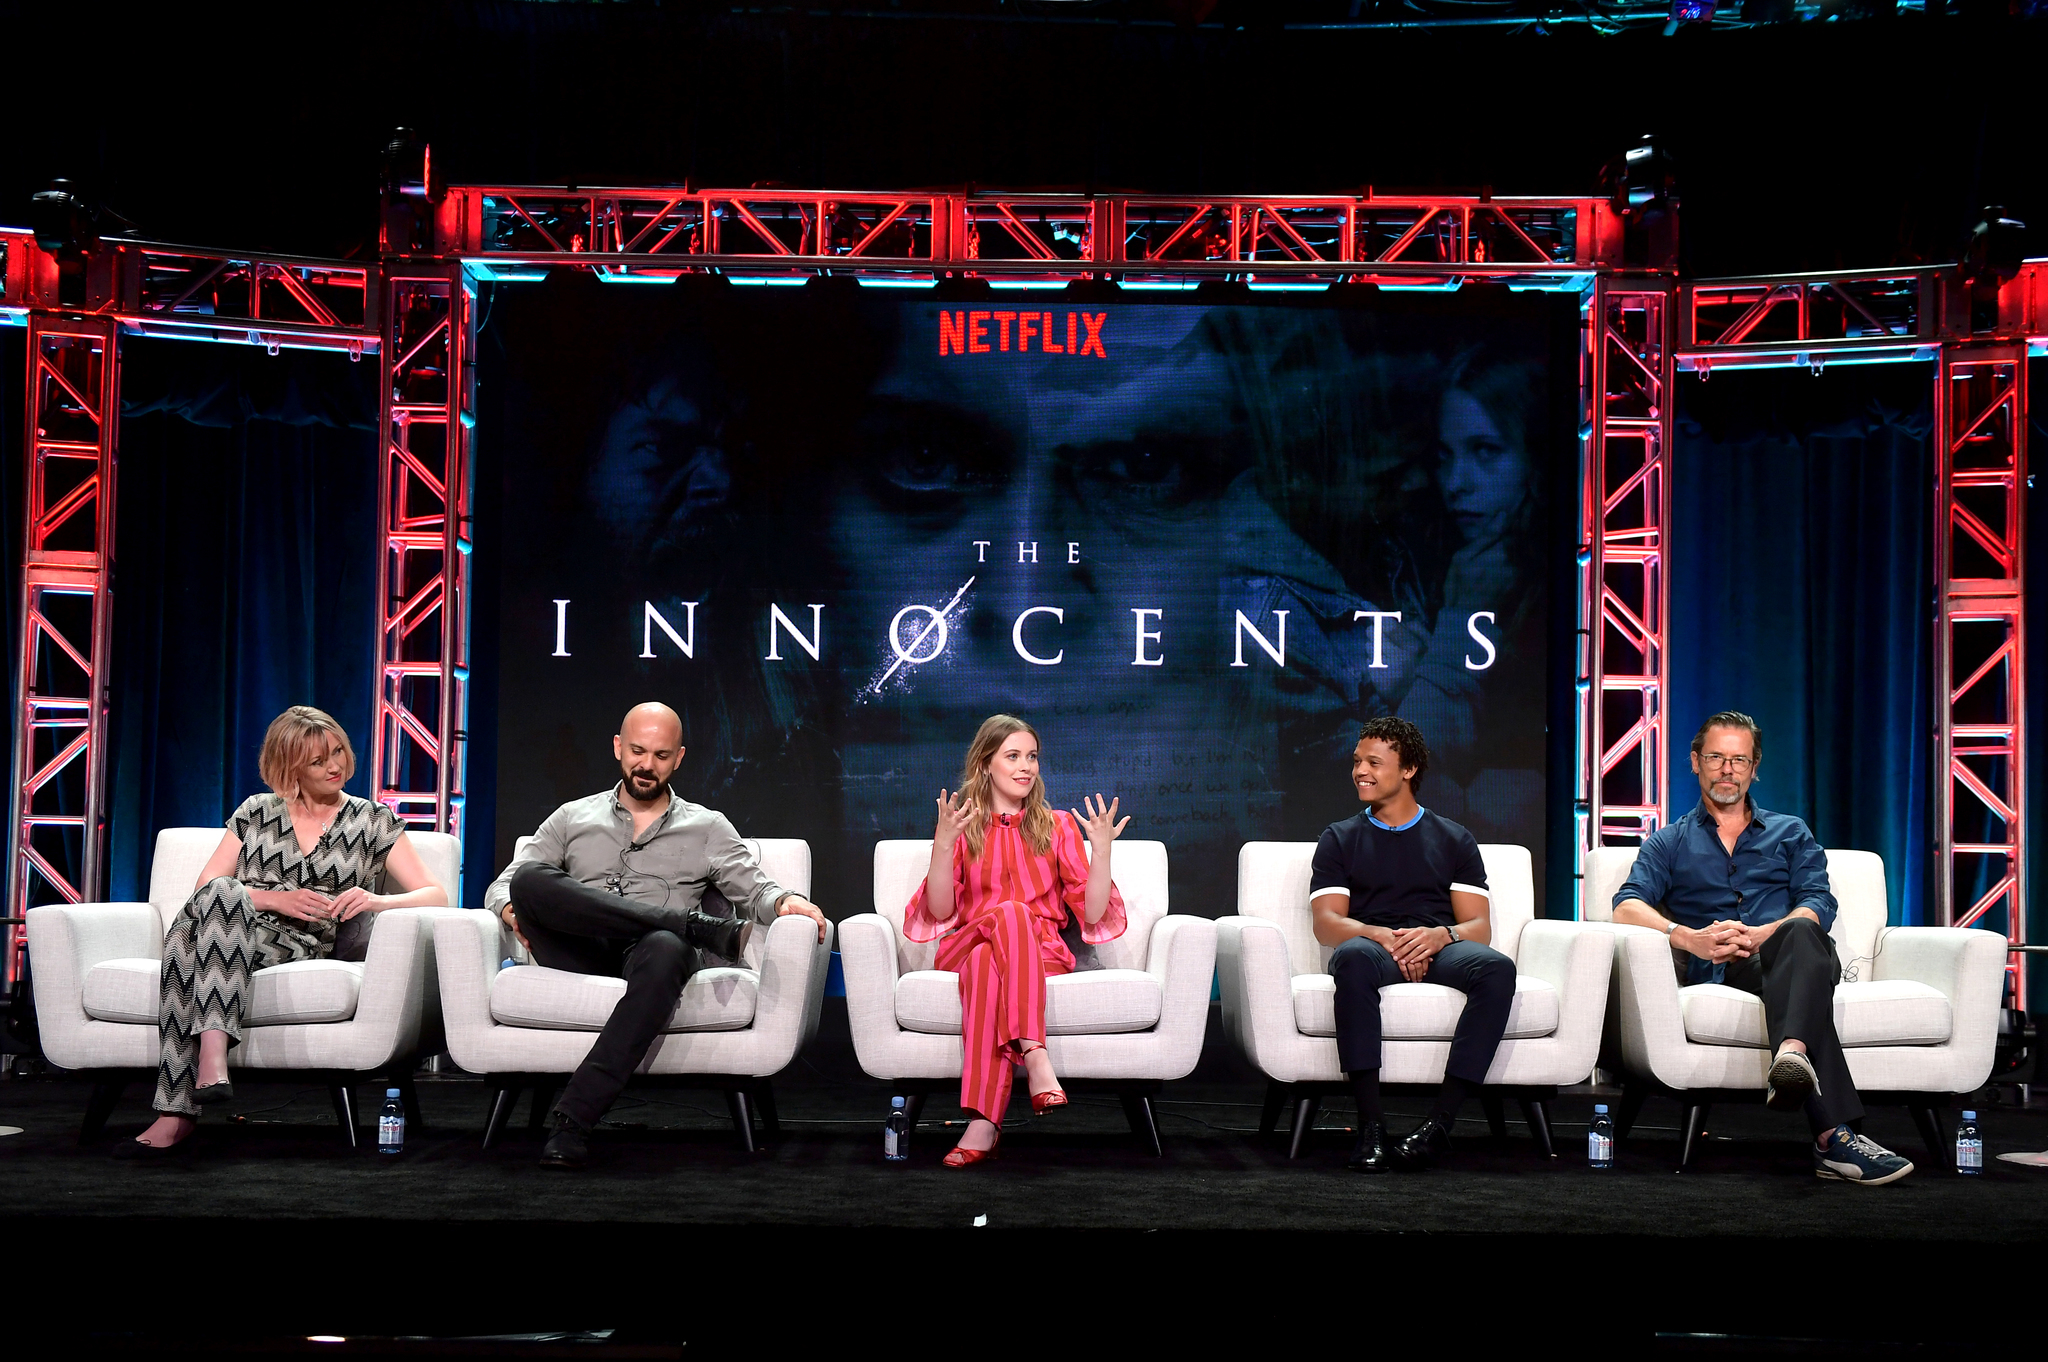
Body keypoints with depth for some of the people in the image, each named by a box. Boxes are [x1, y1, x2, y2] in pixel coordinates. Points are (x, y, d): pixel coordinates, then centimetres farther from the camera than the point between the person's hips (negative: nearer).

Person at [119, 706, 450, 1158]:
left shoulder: (373, 822, 16)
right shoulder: (256, 813, 21)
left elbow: (435, 895, 8)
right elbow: (205, 889, 13)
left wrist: (377, 901, -12)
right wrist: (273, 899, -3)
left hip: (308, 948, -2)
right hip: (230, 941, 2)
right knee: (220, 893, -35)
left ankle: (179, 1114, -44)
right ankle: (211, 1064, -45)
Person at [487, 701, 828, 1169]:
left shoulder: (708, 828, 22)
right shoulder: (571, 819, 25)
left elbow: (755, 891, 12)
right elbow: (503, 885, 19)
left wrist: (787, 901, -13)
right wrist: (512, 908, -6)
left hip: (648, 955, -1)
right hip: (581, 957, 1)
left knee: (665, 950, -41)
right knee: (531, 878, -29)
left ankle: (574, 1119, -44)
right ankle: (703, 927, -27)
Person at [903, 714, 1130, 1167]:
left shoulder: (1057, 827, 15)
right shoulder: (962, 827, 13)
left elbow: (1092, 913, 6)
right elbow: (940, 911, 0)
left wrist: (1102, 849, -7)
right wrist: (943, 845, -12)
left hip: (1043, 953, 0)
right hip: (965, 948, 0)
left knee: (988, 962, -37)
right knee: (1010, 913, -36)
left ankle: (983, 1122, -50)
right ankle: (1035, 1056, -49)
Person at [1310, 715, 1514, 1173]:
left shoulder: (1453, 840, 22)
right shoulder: (1341, 838, 20)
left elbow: (1480, 926, 10)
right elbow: (1327, 923, 6)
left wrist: (1441, 935, -14)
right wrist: (1382, 937, -16)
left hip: (1440, 949, 1)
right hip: (1373, 945, -1)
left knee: (1497, 968, -34)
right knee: (1353, 957, -39)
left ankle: (1440, 1122, -38)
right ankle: (1371, 1125, -41)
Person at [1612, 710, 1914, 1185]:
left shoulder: (1791, 834, 29)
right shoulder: (1670, 842, 25)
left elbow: (1819, 904, 10)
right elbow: (1627, 905, 5)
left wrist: (1763, 934, -13)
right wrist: (1690, 937, -16)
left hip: (1778, 955, 2)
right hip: (1718, 970, -2)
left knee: (1801, 934, -37)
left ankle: (1792, 1053, -66)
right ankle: (1833, 1133, -55)